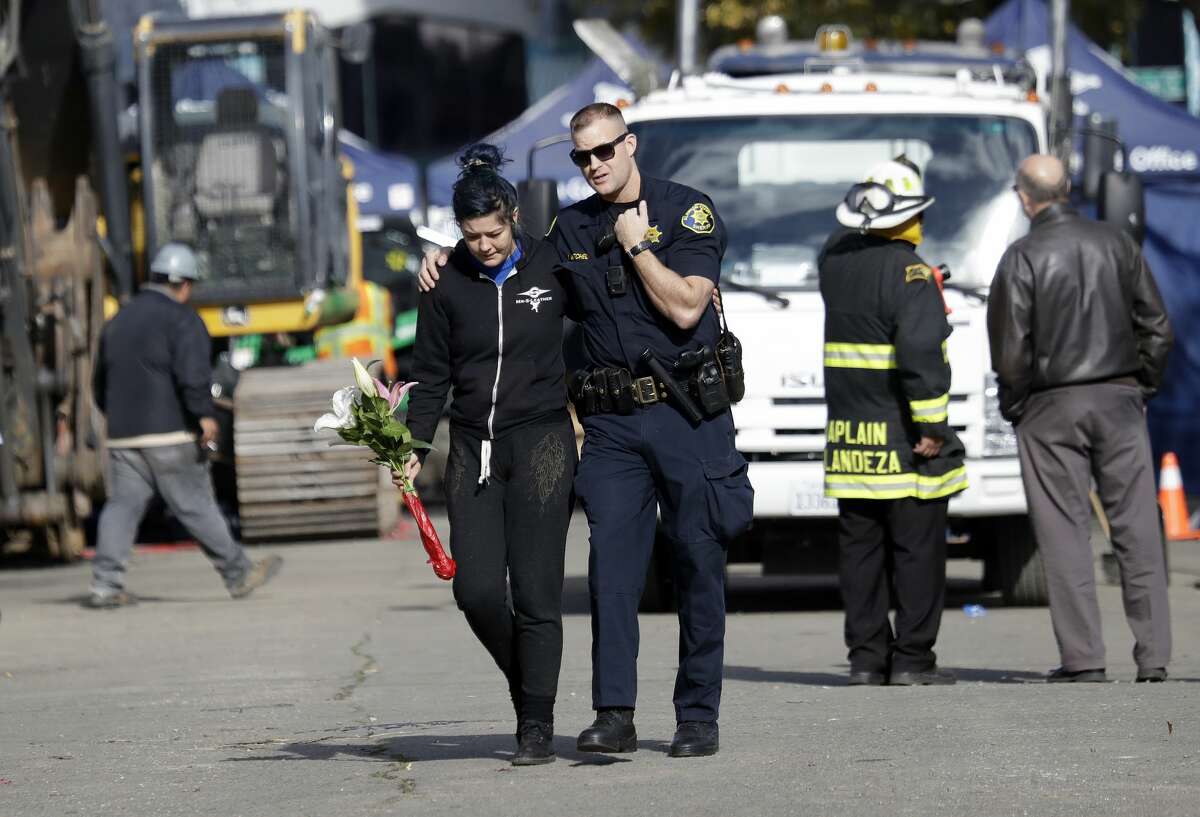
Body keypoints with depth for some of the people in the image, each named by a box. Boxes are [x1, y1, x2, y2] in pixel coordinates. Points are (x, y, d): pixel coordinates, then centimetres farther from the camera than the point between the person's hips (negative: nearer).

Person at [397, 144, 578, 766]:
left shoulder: (553, 267, -1)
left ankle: (538, 725, -1)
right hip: (473, 447, 3)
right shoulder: (447, 283, 5)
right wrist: (414, 446, 0)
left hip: (542, 441, -3)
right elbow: (431, 374, 9)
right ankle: (527, 686, 19)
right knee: (475, 590, -6)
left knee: (535, 591, -7)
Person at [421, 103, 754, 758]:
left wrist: (637, 245, -8)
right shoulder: (571, 229, 12)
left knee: (698, 565, 1)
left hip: (687, 414, -3)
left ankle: (698, 717, 7)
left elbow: (685, 307, -12)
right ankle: (614, 714, -11)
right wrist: (449, 261, 8)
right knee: (611, 562, -8)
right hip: (610, 421, 3)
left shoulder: (687, 212, -1)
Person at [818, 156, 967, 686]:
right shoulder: (908, 272, -14)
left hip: (849, 437, 6)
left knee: (860, 551, 9)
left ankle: (865, 657, 9)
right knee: (917, 552, 0)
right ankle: (912, 659, -1)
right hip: (904, 441, -6)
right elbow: (920, 352, -22)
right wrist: (932, 427, -19)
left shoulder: (835, 257, 7)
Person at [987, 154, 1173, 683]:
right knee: (1136, 528, 4)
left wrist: (1014, 408, 4)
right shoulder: (1116, 244, 4)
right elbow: (1156, 327, 6)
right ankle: (1153, 656, 2)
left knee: (1065, 534, 1)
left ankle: (1083, 657, -2)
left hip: (1052, 409, -3)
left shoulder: (1023, 259, -8)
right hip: (1120, 401, 3)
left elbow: (1010, 350, -10)